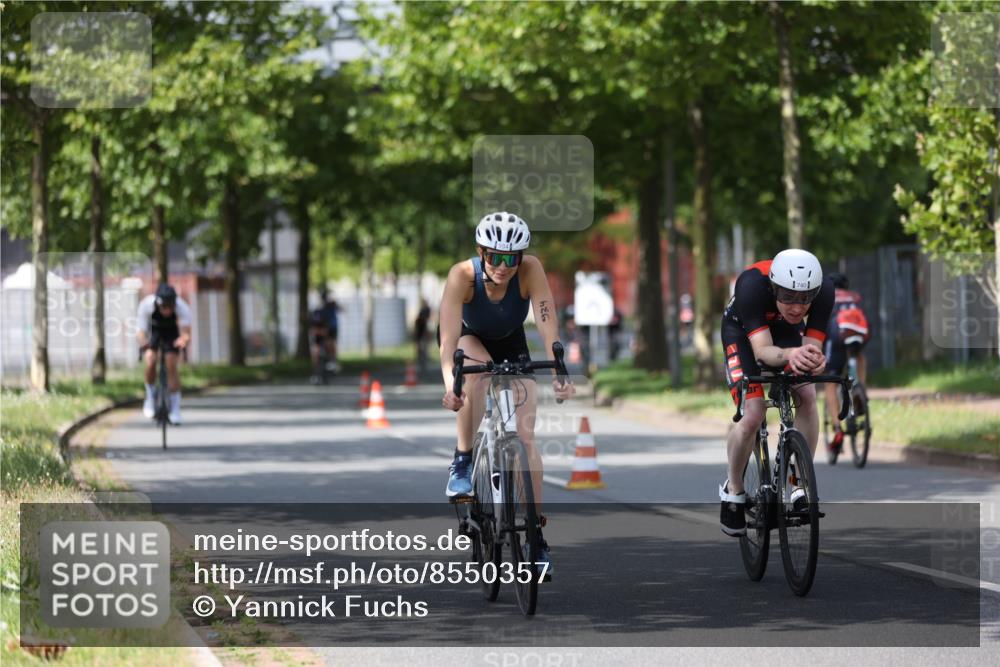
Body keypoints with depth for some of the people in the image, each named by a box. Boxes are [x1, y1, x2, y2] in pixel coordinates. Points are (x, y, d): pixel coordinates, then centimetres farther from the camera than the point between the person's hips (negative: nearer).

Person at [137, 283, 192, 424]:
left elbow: (186, 333, -42)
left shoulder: (182, 308, -37)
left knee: (171, 365, -14)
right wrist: (143, 340, -62)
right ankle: (151, 395, 5)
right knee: (150, 361, -21)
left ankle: (175, 407, -1)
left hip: (172, 332, 0)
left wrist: (184, 339, -66)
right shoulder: (146, 305, -37)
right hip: (153, 329, 0)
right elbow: (141, 331, -39)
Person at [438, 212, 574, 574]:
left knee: (525, 438, -8)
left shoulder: (531, 269, -33)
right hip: (467, 337, -1)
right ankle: (463, 460, -22)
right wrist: (450, 383, -59)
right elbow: (449, 336, -43)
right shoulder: (462, 275, -35)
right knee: (480, 368, -38)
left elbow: (548, 325, -39)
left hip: (510, 343, 1)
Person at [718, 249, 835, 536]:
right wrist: (789, 354, -66)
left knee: (807, 398, -20)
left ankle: (800, 484, -5)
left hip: (786, 330, 3)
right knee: (753, 415, -19)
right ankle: (733, 491, 5)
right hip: (742, 330, -3)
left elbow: (813, 346, -31)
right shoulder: (753, 285, -41)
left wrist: (815, 360, -55)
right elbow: (761, 351, -45)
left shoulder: (823, 290, -33)